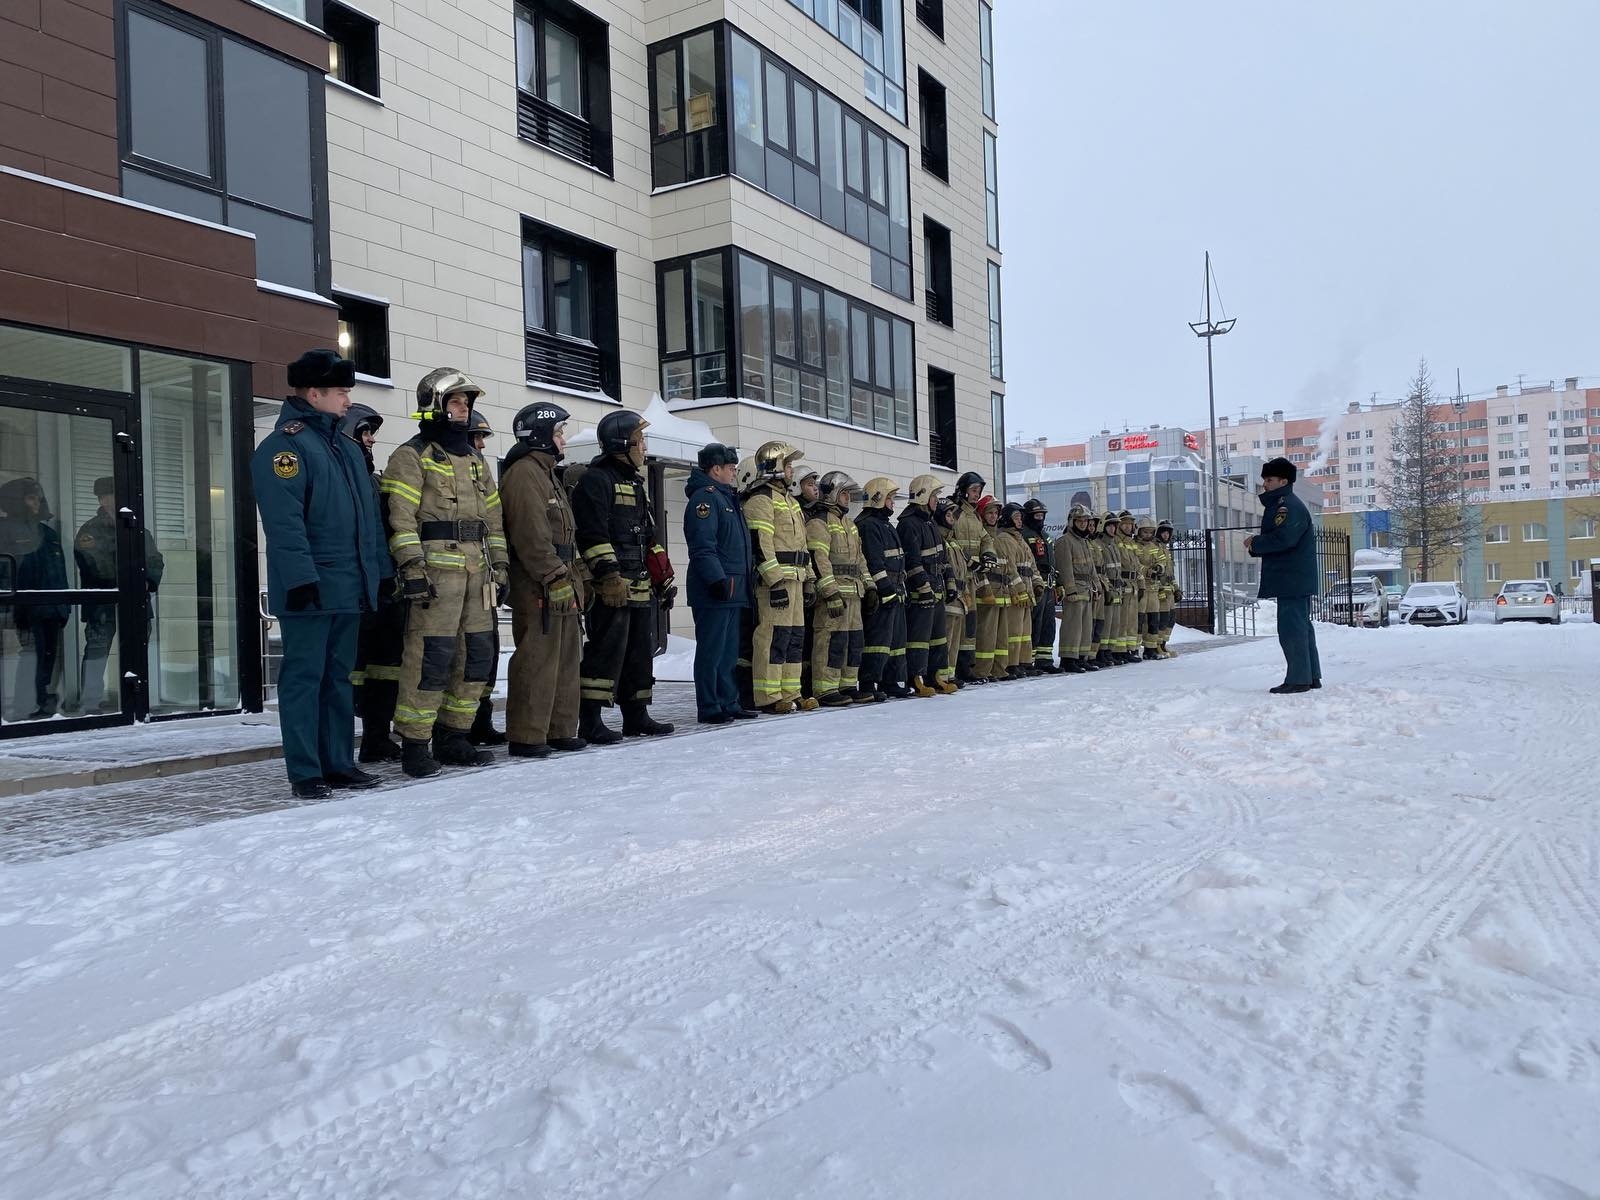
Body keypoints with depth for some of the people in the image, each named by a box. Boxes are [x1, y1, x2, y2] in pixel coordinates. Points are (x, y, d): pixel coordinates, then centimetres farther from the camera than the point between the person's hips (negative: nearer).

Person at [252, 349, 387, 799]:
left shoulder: (346, 447, 19)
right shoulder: (284, 444, -8)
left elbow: (368, 514, 21)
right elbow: (284, 521, -17)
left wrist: (380, 571, 16)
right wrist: (301, 578, -24)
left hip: (350, 587, 8)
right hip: (311, 590, -8)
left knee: (339, 676, 13)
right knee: (304, 676, -2)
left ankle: (339, 763, 20)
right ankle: (305, 772, 3)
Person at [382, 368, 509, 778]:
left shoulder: (475, 460, 22)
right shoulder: (412, 457, -1)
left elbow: (493, 519, 23)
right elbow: (402, 519, -10)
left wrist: (500, 567, 16)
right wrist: (412, 568, -18)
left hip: (476, 570, 8)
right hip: (436, 568, -8)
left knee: (478, 654, 8)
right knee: (431, 656, -10)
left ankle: (452, 738, 18)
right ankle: (414, 744, -1)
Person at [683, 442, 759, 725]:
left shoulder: (728, 498, 21)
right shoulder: (704, 497, -11)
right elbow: (703, 546, -21)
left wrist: (742, 583, 22)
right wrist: (718, 579, -25)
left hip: (734, 590, 10)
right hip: (715, 592, -10)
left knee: (729, 651, 14)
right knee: (711, 651, -5)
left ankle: (729, 703, 21)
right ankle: (709, 708, -1)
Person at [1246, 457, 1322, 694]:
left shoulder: (1288, 506, -15)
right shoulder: (1280, 505, 20)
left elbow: (1283, 538, -27)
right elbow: (1275, 538, 20)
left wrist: (1255, 543, -12)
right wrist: (1257, 545, 0)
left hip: (1292, 580, -11)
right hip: (1295, 580, 11)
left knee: (1291, 628, -9)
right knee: (1301, 626, 15)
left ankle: (1298, 679, -6)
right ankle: (1311, 676, 22)